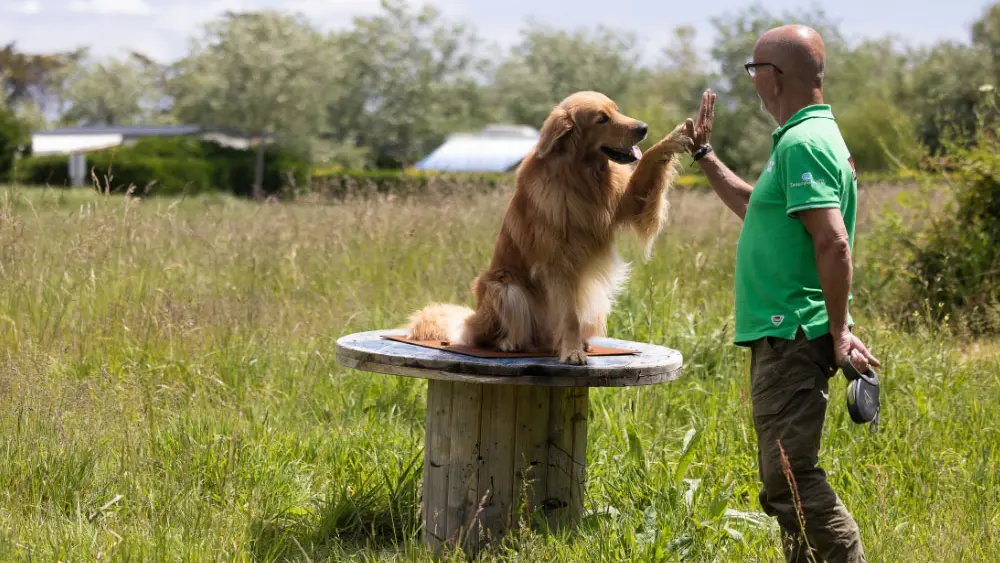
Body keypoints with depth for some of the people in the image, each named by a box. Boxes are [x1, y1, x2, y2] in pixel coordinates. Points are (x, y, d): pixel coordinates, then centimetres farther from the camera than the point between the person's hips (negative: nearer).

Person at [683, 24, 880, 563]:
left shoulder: (804, 143, -16)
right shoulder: (809, 136, 17)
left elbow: (833, 242, -25)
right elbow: (756, 206, 34)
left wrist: (839, 330, -23)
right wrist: (703, 153, 35)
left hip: (792, 338, -11)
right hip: (783, 336, 11)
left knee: (790, 478, -13)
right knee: (785, 476, 16)